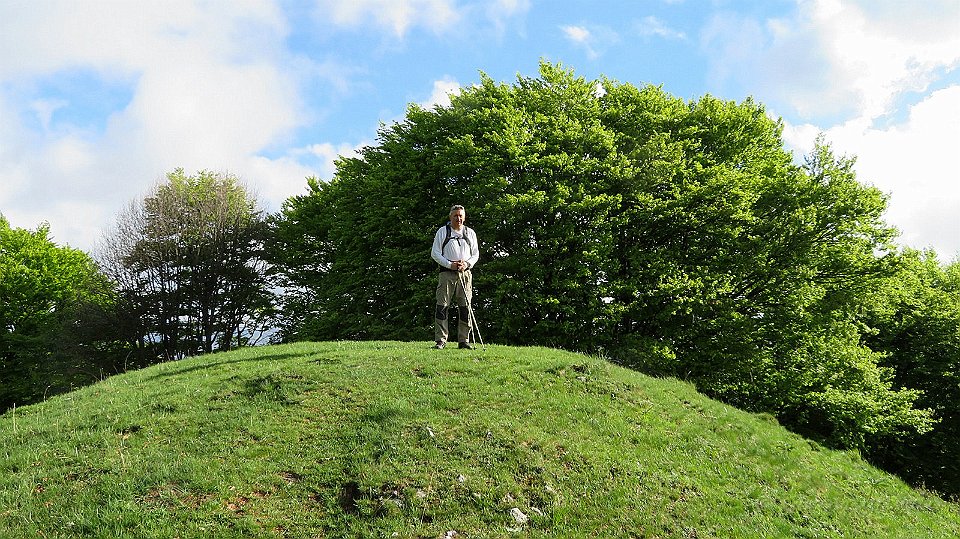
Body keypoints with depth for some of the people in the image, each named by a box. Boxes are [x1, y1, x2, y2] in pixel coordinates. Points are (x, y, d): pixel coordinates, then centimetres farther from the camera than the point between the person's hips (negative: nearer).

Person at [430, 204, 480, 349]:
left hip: (465, 273, 2)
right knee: (442, 306, -8)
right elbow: (435, 253, 2)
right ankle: (440, 340, -4)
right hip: (447, 272, -2)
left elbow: (475, 254, 16)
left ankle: (464, 340, 6)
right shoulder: (442, 232, 6)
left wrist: (467, 264, -4)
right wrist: (450, 265, -10)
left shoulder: (470, 233, 14)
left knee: (465, 307, 0)